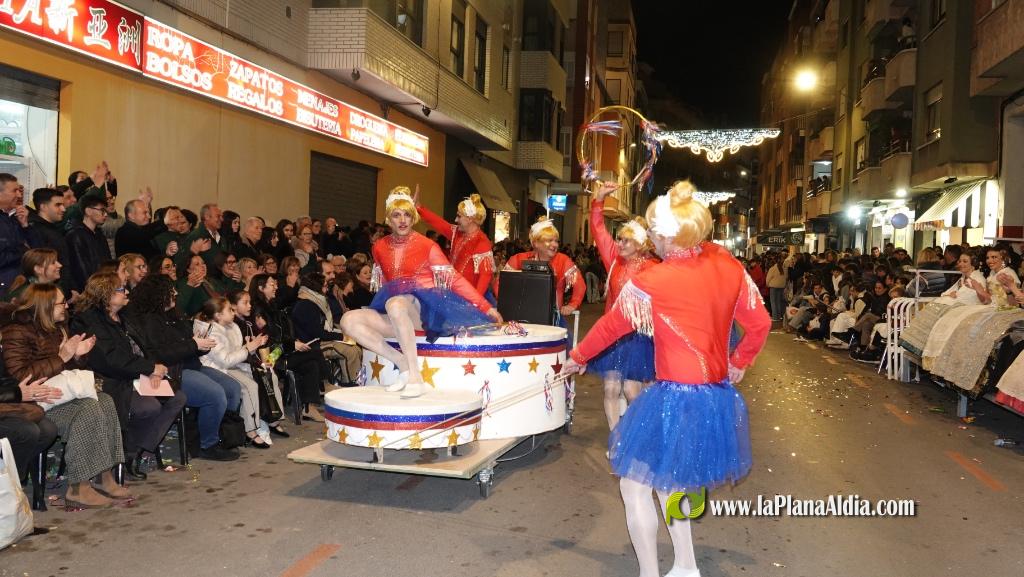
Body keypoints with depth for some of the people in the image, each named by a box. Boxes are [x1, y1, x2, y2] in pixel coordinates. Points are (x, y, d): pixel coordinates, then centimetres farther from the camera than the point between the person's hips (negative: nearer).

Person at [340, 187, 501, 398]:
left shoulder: (427, 246, 0)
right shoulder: (380, 247, 12)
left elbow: (454, 279, -1)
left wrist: (485, 307, -6)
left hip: (422, 308, -5)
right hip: (393, 312, 5)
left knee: (395, 304, -39)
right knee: (349, 321, -20)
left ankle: (415, 375, -33)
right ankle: (403, 364, -17)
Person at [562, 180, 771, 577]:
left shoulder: (650, 283, -14)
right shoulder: (728, 265, -1)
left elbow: (611, 326, 2)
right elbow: (760, 323, 7)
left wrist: (577, 358, 19)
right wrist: (738, 364, 23)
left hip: (674, 400, -7)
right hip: (719, 398, 7)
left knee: (634, 483, 10)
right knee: (669, 481, 26)